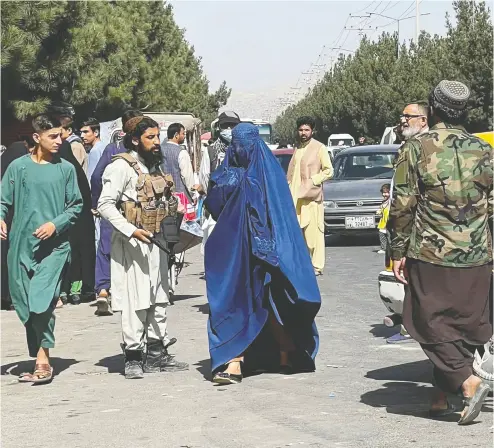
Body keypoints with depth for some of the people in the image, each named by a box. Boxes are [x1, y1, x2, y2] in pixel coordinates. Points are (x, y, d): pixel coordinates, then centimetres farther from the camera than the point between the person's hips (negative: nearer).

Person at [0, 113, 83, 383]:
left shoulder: (65, 169, 4)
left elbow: (76, 206, 7)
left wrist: (55, 224, -8)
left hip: (54, 245, -2)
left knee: (42, 302, -16)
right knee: (25, 305, 6)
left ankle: (42, 357, -6)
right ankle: (40, 359, 18)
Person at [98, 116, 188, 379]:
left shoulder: (154, 166, 16)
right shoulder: (123, 166, -10)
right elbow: (105, 204, -17)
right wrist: (130, 230, -24)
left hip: (156, 241, 9)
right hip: (132, 242, -8)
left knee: (158, 298, 11)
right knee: (135, 300, -8)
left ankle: (157, 354, 18)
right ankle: (133, 357, -2)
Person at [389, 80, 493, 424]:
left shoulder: (416, 148, -6)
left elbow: (402, 205, -7)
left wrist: (398, 252, 0)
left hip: (430, 256, -4)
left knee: (432, 325, 3)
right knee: (463, 327, 12)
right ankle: (442, 398, 16)